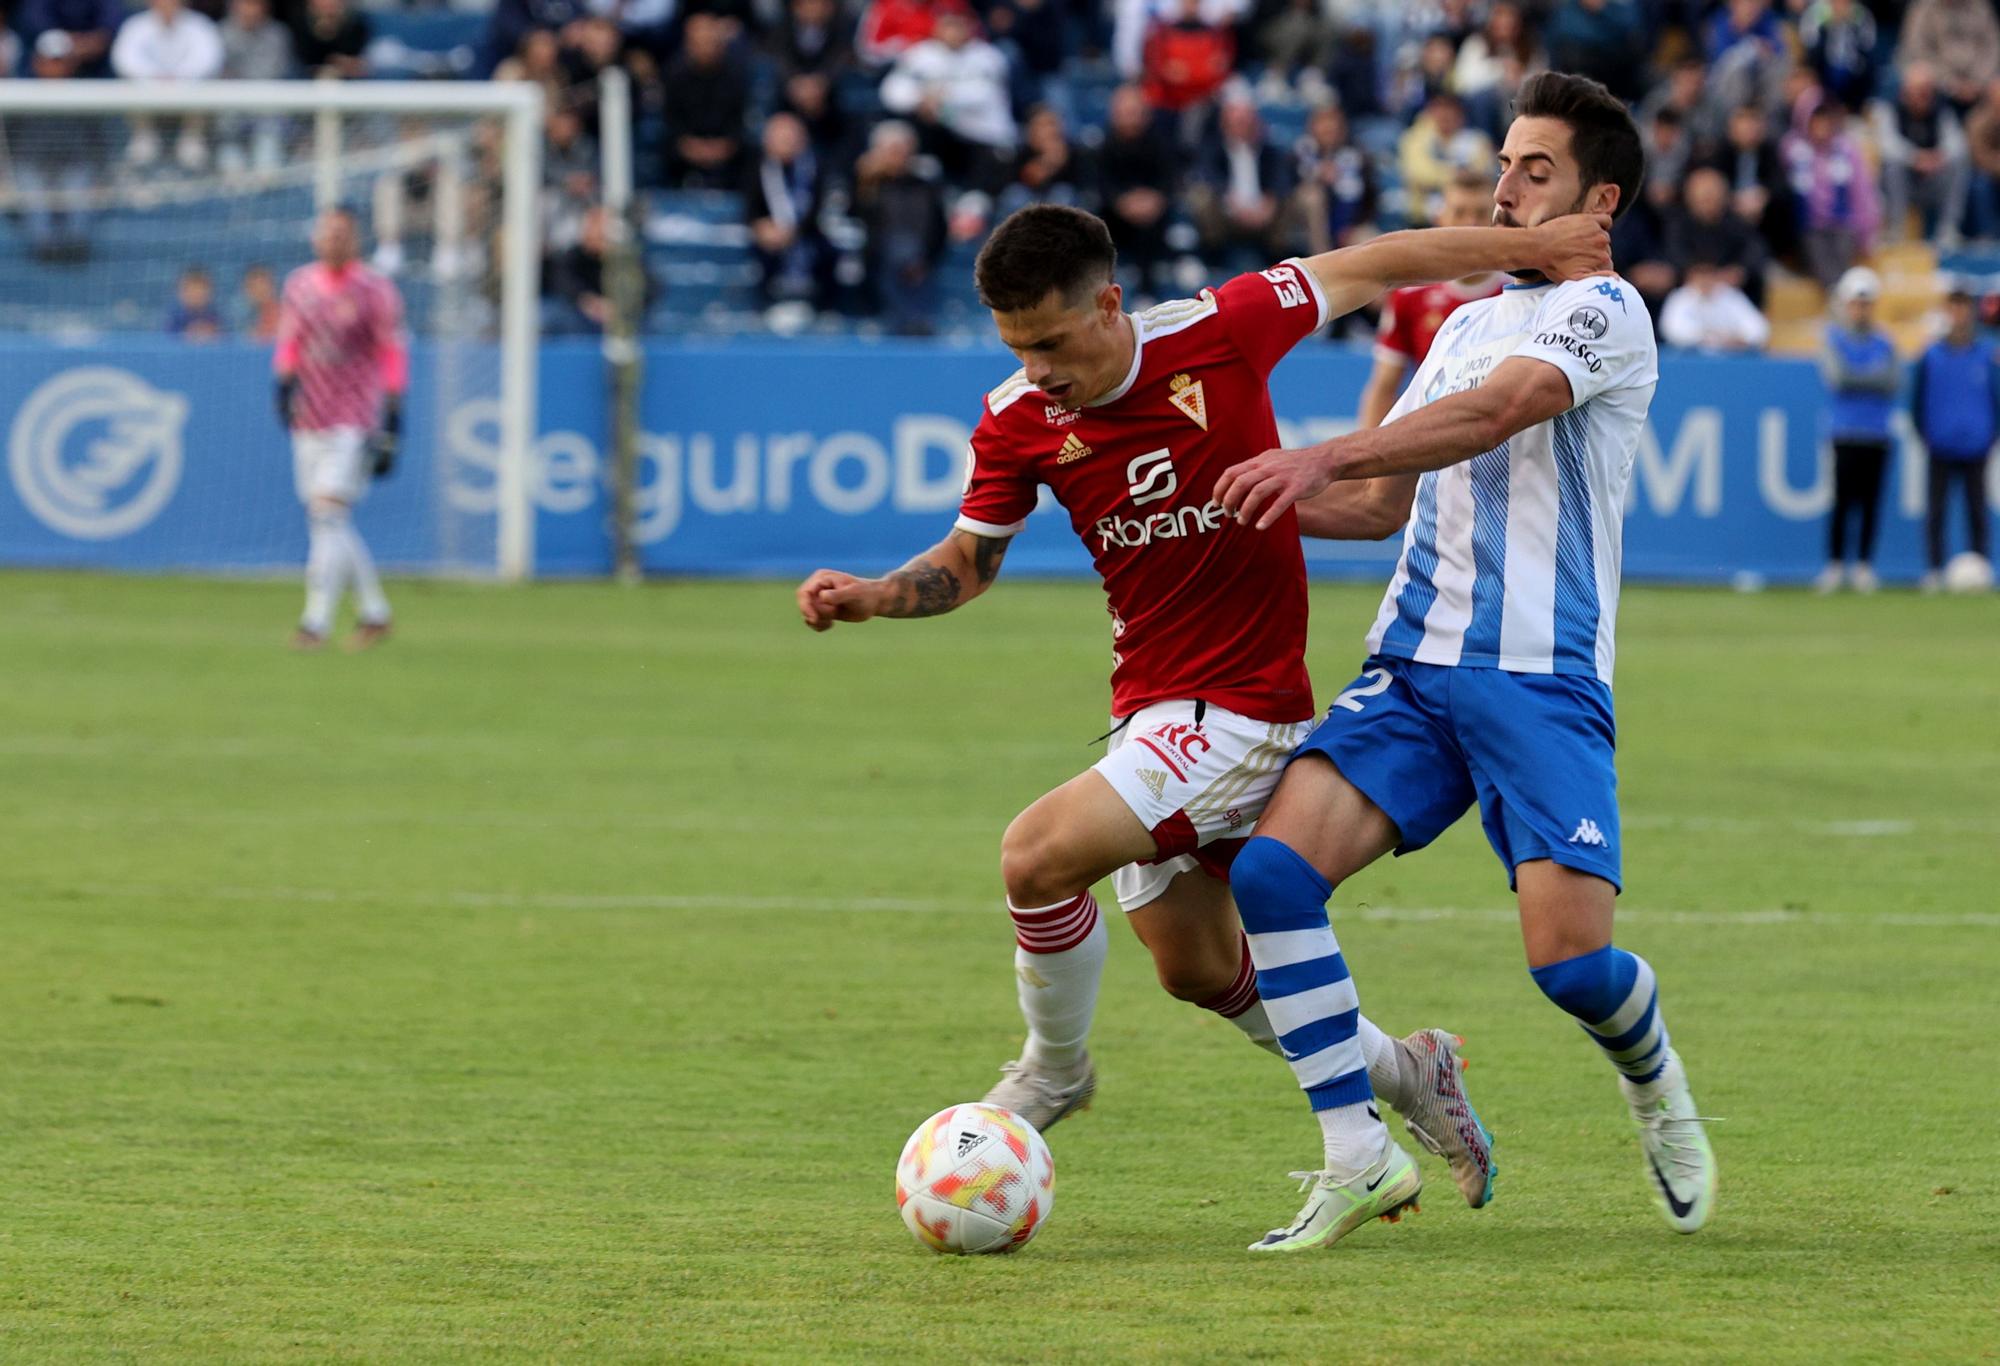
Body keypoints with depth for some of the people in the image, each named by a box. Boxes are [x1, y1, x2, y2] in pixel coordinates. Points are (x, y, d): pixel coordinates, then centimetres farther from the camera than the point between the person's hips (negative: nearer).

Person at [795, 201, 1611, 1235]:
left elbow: (1369, 267, -2)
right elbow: (968, 561, 11)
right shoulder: (1018, 424, -4)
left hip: (1246, 706, -6)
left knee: (1039, 854, -23)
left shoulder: (1219, 333, -16)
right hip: (1148, 712, 6)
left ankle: (1052, 1069, 3)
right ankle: (1405, 1075, 37)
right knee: (1199, 970, 15)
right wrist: (870, 596, -10)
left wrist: (1532, 247, 6)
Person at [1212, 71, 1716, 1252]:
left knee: (1571, 958, -17)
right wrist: (1271, 501, 14)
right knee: (1273, 871, -16)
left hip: (1540, 678, -6)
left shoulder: (1604, 311, -3)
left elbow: (1492, 415, -21)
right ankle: (1361, 1159, -9)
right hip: (1412, 666, 6)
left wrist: (1322, 457, -31)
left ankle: (1658, 1088, 19)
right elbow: (1385, 500, 29)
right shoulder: (1470, 322, 22)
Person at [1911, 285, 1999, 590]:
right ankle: (1935, 571, 2)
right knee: (1936, 511, -2)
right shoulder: (1931, 356, 3)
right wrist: (1925, 436, 1)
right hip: (1941, 448, 0)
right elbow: (1918, 401, 9)